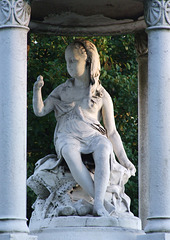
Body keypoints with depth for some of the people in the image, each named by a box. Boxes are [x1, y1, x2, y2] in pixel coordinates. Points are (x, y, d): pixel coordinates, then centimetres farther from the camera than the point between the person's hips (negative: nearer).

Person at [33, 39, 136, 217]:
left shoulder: (102, 95, 14)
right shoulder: (63, 90, 20)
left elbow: (111, 131, 13)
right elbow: (40, 111, 13)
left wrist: (124, 159, 6)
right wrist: (37, 89, -4)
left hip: (92, 135, 0)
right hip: (67, 136, 0)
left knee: (103, 148, -38)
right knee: (70, 152, -39)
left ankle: (98, 205, -50)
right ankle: (102, 202, -42)